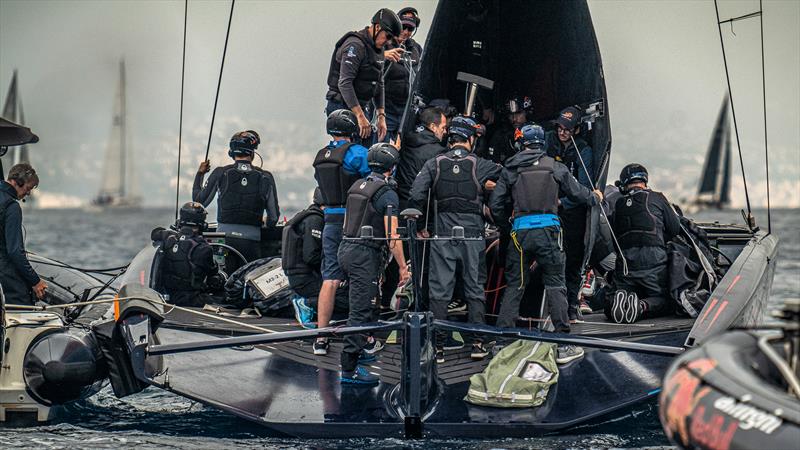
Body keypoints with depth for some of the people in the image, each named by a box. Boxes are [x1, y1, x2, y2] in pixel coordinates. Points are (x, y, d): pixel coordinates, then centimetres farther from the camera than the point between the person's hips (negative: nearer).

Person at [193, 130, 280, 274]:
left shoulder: (220, 174, 0)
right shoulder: (264, 177, 1)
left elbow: (199, 202, 10)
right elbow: (274, 216, 4)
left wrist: (199, 174, 23)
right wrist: (266, 224, 28)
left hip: (225, 237, 0)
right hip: (251, 239, 0)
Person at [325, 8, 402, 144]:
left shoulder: (378, 49, 13)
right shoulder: (355, 45, -17)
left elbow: (379, 84, 19)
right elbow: (344, 84, -24)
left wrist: (381, 116, 10)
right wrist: (360, 116, -27)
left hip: (363, 107, 9)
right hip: (344, 107, -9)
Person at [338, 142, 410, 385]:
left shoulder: (357, 186, 12)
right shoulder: (387, 194, -13)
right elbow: (392, 236, -17)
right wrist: (403, 267, -11)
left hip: (346, 248, 9)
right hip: (366, 256, -9)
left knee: (361, 307, 22)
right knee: (360, 311, -7)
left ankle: (357, 350, 31)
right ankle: (349, 369, -8)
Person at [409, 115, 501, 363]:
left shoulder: (434, 164, 1)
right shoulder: (479, 165, 0)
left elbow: (416, 196, -7)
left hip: (442, 235, 0)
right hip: (472, 235, 0)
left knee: (439, 290, 5)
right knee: (475, 289, 9)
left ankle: (439, 345, 4)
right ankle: (477, 342, 7)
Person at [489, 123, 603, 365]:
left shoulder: (510, 170, 6)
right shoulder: (555, 167, 5)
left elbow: (495, 205, 6)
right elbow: (576, 192, 16)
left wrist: (505, 221, 27)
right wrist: (595, 197, 37)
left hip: (520, 232, 1)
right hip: (547, 230, -1)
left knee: (514, 286, 9)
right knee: (555, 285, 2)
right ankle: (563, 344, 0)